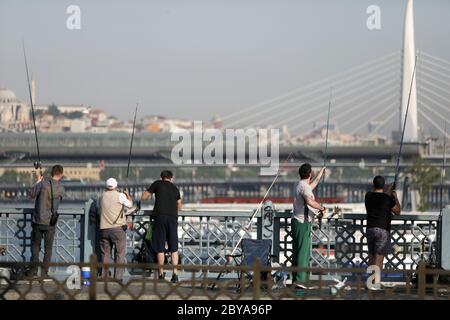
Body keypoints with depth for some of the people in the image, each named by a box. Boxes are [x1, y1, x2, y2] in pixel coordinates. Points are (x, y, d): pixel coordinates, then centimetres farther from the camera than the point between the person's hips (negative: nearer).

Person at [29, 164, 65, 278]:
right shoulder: (61, 189, -7)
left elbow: (32, 194, 0)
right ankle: (44, 272, 7)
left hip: (38, 221, 0)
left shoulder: (43, 184, -12)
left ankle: (34, 271, 12)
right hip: (50, 222, 0)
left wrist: (38, 181, 12)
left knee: (35, 246, 13)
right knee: (48, 249, 9)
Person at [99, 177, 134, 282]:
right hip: (118, 228, -4)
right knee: (120, 254, 1)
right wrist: (128, 195, 30)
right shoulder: (120, 195, -3)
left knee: (105, 253, 11)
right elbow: (130, 204, 10)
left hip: (104, 229, 4)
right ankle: (118, 277, -5)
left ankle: (104, 276, 9)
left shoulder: (102, 196, 9)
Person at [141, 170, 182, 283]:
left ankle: (161, 273, 9)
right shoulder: (175, 189, 18)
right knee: (174, 248, 5)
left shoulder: (157, 184, 9)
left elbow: (143, 197, 10)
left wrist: (150, 193, 31)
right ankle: (175, 274, -2)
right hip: (173, 217, 2)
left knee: (160, 248, 5)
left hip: (160, 216, -2)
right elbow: (179, 206, 28)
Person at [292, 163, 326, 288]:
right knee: (303, 251, -11)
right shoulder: (304, 186, -14)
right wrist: (321, 208, -17)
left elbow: (315, 182, 36)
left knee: (297, 252, 12)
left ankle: (295, 278, 14)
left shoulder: (298, 185, 16)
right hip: (303, 223, -10)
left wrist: (322, 171, 49)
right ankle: (299, 279, -17)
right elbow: (309, 201, -32)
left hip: (296, 222, 10)